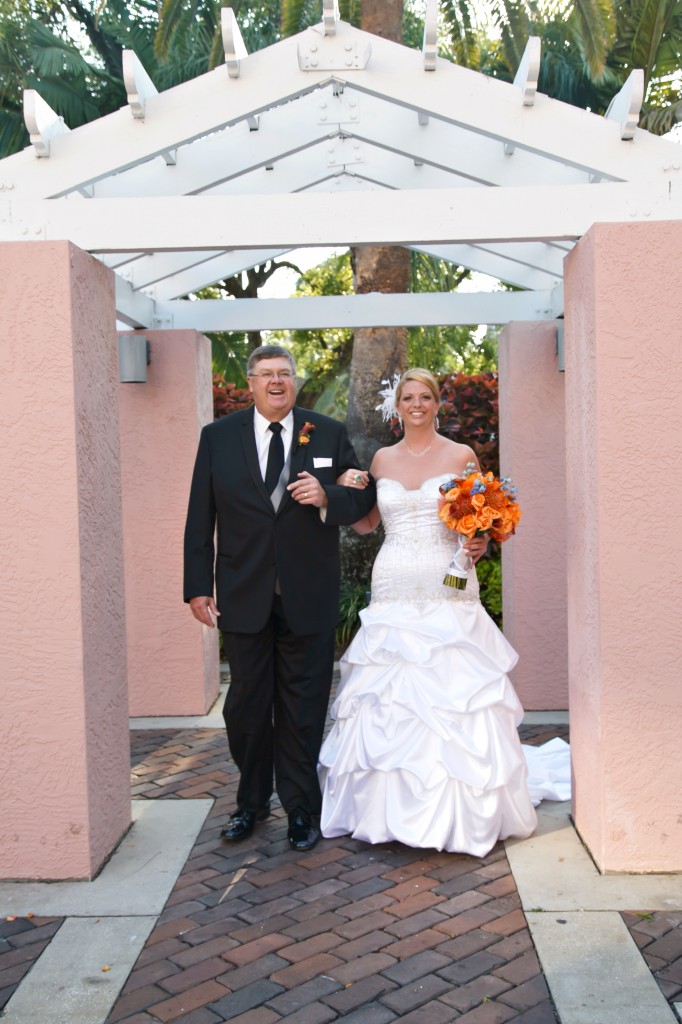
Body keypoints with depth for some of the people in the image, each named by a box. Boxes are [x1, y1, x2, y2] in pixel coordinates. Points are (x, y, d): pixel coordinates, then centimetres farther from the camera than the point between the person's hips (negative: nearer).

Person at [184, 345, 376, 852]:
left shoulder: (329, 433, 4)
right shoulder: (218, 436, 4)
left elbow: (364, 496, 7)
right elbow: (201, 519, 3)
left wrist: (326, 497, -14)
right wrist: (198, 586, -2)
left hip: (308, 597, 0)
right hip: (244, 596, 1)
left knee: (303, 708, 7)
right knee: (246, 705, 10)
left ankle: (302, 809, 22)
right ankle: (252, 802, 30)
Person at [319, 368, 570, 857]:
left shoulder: (462, 455, 4)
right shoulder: (383, 459, 12)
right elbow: (366, 524, 19)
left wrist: (482, 542, -13)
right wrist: (349, 493, 0)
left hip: (448, 593, -3)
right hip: (394, 592, 3)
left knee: (452, 696, -5)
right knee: (389, 698, 2)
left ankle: (462, 813, 8)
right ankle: (392, 805, 16)